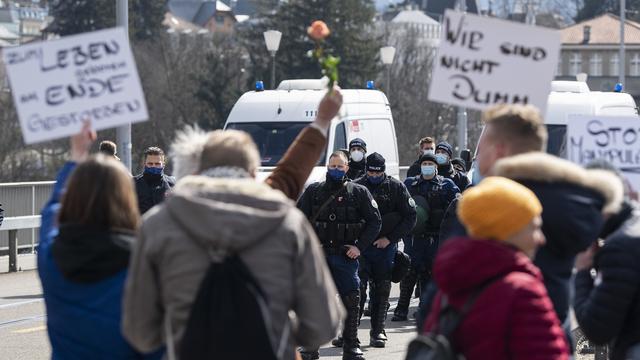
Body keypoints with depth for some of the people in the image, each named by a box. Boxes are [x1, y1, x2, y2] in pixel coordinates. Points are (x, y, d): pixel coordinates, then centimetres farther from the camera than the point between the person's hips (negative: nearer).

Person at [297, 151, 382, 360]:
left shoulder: (359, 192, 5)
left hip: (346, 256, -1)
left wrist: (360, 246, -5)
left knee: (350, 299, -1)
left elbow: (375, 222, 5)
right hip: (317, 255, 1)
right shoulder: (313, 191, 8)